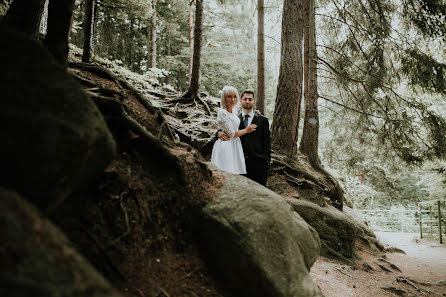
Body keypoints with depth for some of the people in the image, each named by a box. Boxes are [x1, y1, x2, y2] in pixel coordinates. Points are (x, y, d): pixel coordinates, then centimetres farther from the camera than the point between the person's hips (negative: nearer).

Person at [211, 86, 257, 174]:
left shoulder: (234, 112, 13)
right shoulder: (222, 112, -12)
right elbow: (231, 133, -14)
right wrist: (246, 130, 1)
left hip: (235, 146, 8)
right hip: (225, 146, -8)